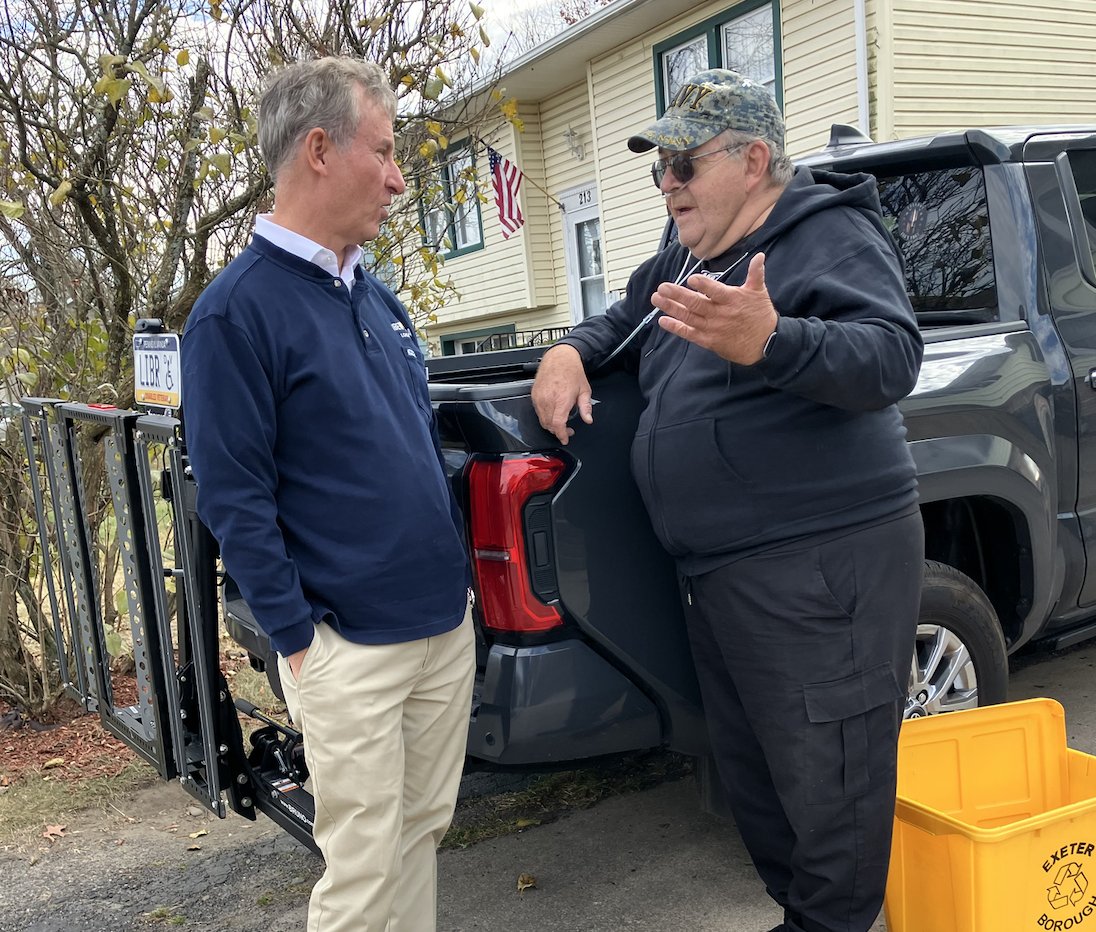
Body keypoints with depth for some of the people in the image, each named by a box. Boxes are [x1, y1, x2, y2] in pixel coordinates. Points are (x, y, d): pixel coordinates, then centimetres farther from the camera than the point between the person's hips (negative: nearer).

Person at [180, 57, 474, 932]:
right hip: (351, 646, -7)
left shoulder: (378, 296, 11)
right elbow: (233, 497, -13)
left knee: (425, 833, 17)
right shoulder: (237, 309, -12)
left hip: (448, 623, 7)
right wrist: (298, 637, -13)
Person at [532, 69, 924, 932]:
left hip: (821, 568, -9)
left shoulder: (830, 236, -10)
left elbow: (891, 356, -23)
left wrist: (770, 342, -41)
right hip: (717, 573, 9)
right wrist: (570, 350, 7)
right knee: (753, 781, 20)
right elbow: (622, 320, 30)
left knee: (829, 793, -1)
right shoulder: (685, 261, 17)